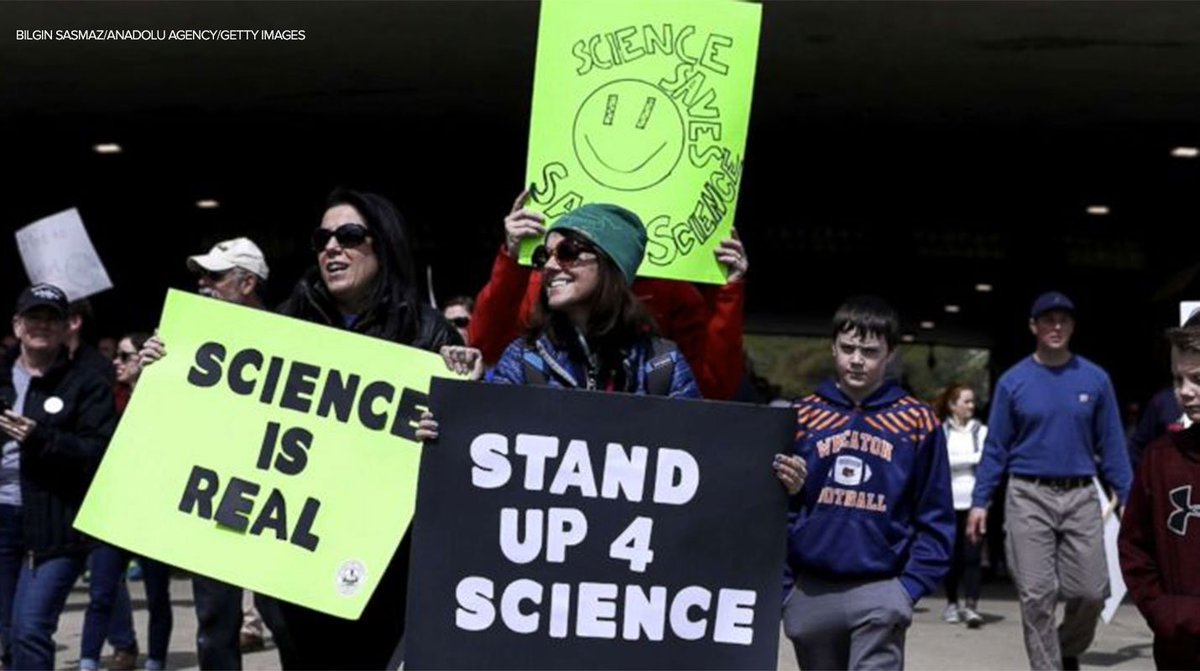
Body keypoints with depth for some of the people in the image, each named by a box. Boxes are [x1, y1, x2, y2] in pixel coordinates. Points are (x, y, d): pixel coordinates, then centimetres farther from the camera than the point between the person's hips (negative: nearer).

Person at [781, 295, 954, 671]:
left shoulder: (917, 423, 0)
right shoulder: (803, 417, 4)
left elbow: (934, 517, 2)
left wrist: (912, 586, -9)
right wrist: (776, 584, -2)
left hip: (879, 593, -3)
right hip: (810, 592, 3)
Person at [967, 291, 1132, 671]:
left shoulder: (1095, 380, 5)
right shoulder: (1013, 382, 2)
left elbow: (1111, 445, 6)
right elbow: (995, 448, 4)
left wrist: (1128, 500, 1)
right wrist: (979, 501, -2)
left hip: (1080, 497, 1)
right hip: (1029, 497, -1)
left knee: (1091, 591, 0)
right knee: (1036, 595, -1)